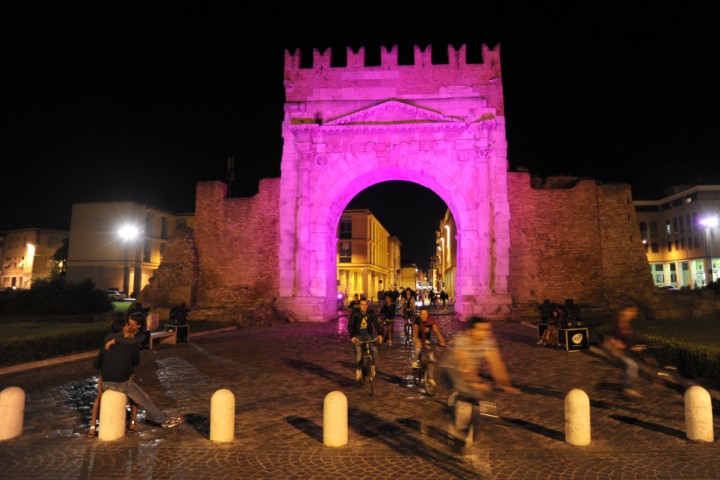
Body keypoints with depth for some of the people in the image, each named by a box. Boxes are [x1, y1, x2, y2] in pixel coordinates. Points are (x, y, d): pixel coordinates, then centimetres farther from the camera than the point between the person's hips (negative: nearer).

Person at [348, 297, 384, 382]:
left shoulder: (371, 313, -5)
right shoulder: (355, 313, -10)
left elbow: (376, 323, -13)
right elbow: (350, 325, -17)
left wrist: (380, 334, -30)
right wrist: (352, 336, -34)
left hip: (368, 334, 2)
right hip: (358, 335, -1)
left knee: (374, 350, -21)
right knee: (358, 352, -22)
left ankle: (372, 365, 7)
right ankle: (358, 370, -1)